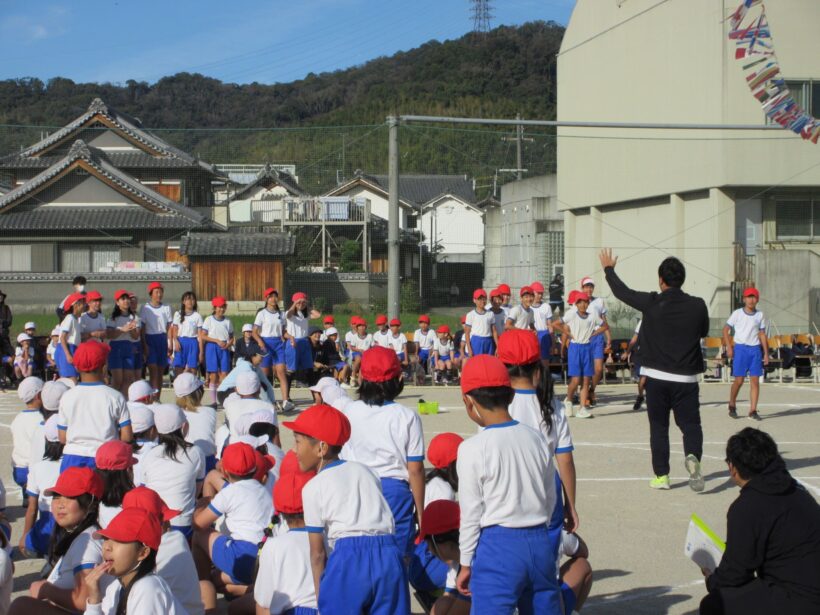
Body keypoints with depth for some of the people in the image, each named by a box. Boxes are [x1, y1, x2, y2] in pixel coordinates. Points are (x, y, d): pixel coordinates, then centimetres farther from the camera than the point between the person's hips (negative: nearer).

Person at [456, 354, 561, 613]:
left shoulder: (473, 448, -12)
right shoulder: (536, 438, 4)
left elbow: (471, 513, -7)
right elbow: (551, 499, 12)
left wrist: (466, 564, 3)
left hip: (497, 546, -5)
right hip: (540, 543, 6)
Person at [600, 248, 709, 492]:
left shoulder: (651, 304, -8)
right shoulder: (697, 306, -4)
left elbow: (622, 292, 6)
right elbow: (704, 331, 16)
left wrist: (609, 268, 23)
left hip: (656, 377, 0)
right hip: (686, 378, 0)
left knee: (658, 427, 11)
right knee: (690, 424, 7)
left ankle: (661, 475, 12)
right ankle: (693, 456, -22)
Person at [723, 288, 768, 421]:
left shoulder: (760, 315, 8)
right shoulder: (737, 313, 0)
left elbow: (762, 335, 11)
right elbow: (725, 329, 2)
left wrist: (766, 353, 8)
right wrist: (728, 347, -8)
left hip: (755, 349, 3)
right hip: (740, 348, -3)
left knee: (755, 381, -1)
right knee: (739, 380, -2)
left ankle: (753, 410, 2)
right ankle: (732, 406, 18)